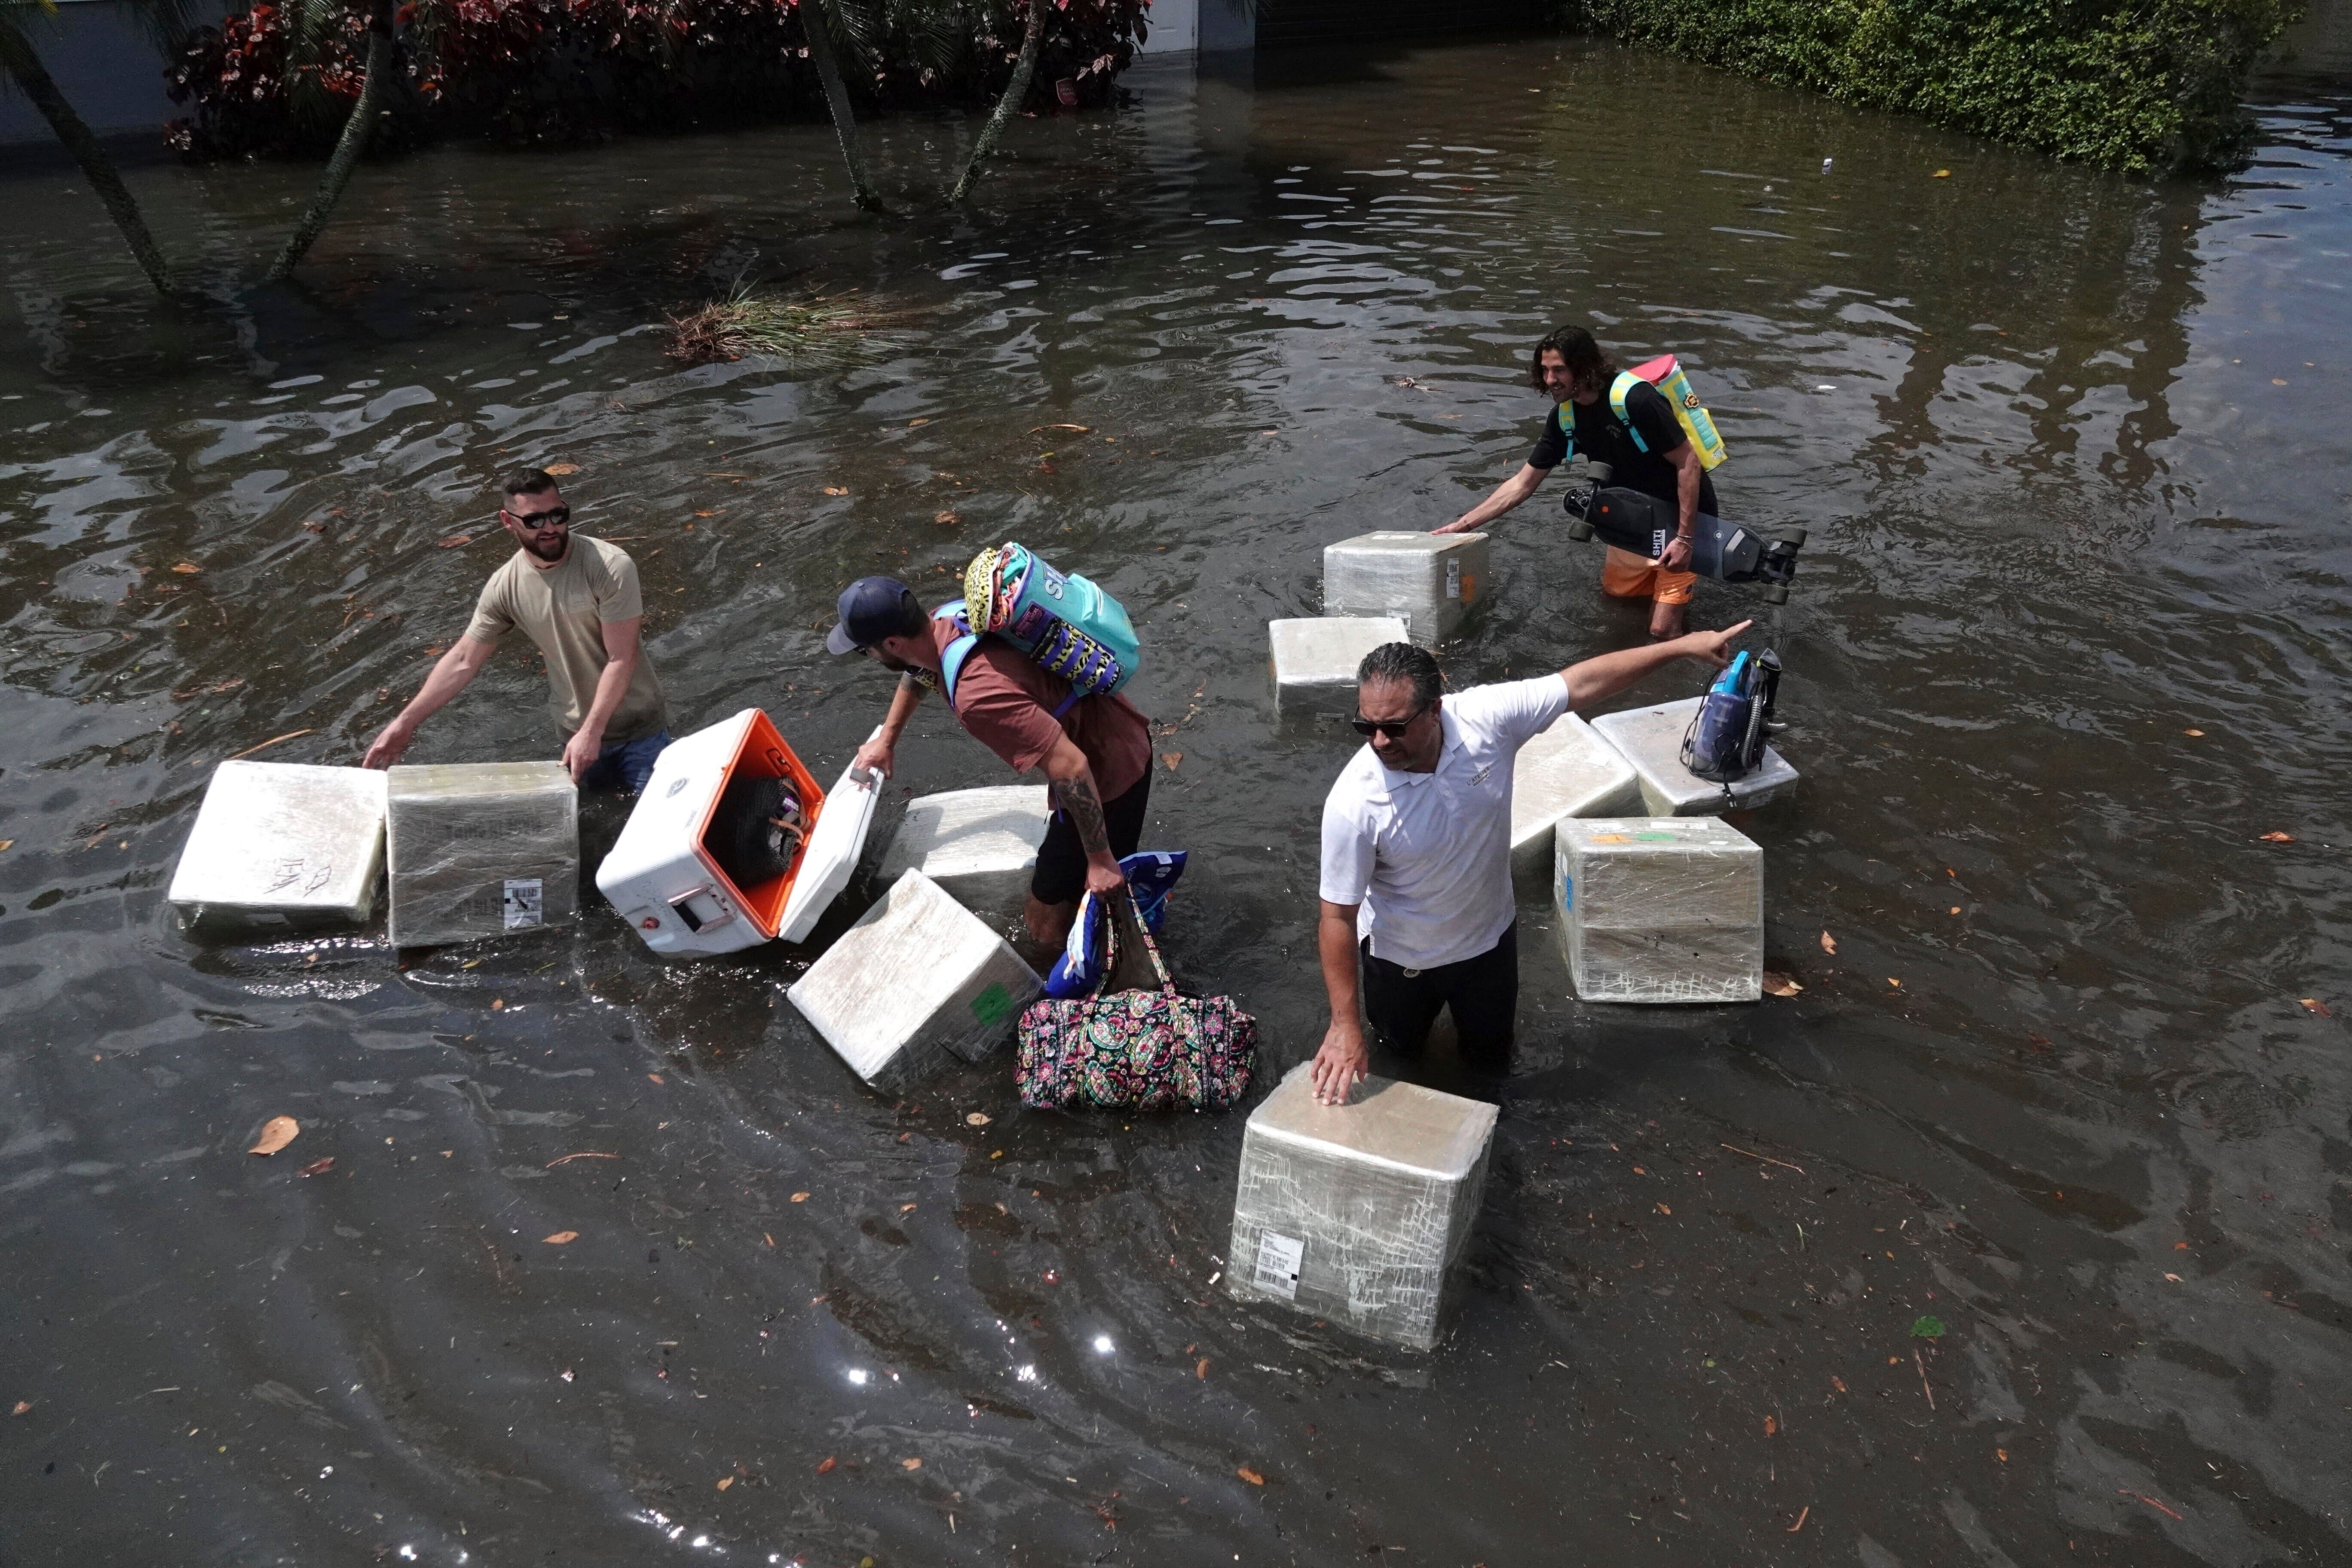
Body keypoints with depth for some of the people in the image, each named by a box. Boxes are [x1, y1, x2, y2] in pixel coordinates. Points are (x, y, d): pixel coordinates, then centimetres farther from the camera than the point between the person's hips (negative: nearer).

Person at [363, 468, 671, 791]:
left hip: (639, 730, -3)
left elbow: (621, 659, -21)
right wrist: (405, 723, -3)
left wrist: (591, 732, -25)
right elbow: (464, 661, 0)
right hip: (577, 733, 3)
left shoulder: (611, 567, -21)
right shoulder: (505, 586, -8)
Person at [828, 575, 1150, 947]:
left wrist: (1101, 860, -27)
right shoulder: (945, 624, -8)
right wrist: (886, 741, 30)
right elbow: (917, 672, 19)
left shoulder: (977, 694, -37)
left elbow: (1070, 766, -37)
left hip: (1109, 775, -9)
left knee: (1046, 923, 2)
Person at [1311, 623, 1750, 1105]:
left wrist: (1682, 646, -13)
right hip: (1402, 954, -2)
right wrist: (1345, 1025, -25)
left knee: (1492, 1061, 24)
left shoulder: (1486, 717, -30)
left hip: (1488, 935, 2)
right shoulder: (1354, 802, -36)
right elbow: (1339, 916, -27)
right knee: (1402, 1045, 26)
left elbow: (1582, 682, -16)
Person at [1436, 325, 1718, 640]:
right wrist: (1460, 527, -4)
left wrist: (1684, 538, -27)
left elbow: (1689, 462, -24)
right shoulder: (1565, 416, -5)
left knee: (1662, 631, -8)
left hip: (1684, 519, -7)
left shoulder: (1634, 399, -28)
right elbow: (1521, 485, 1)